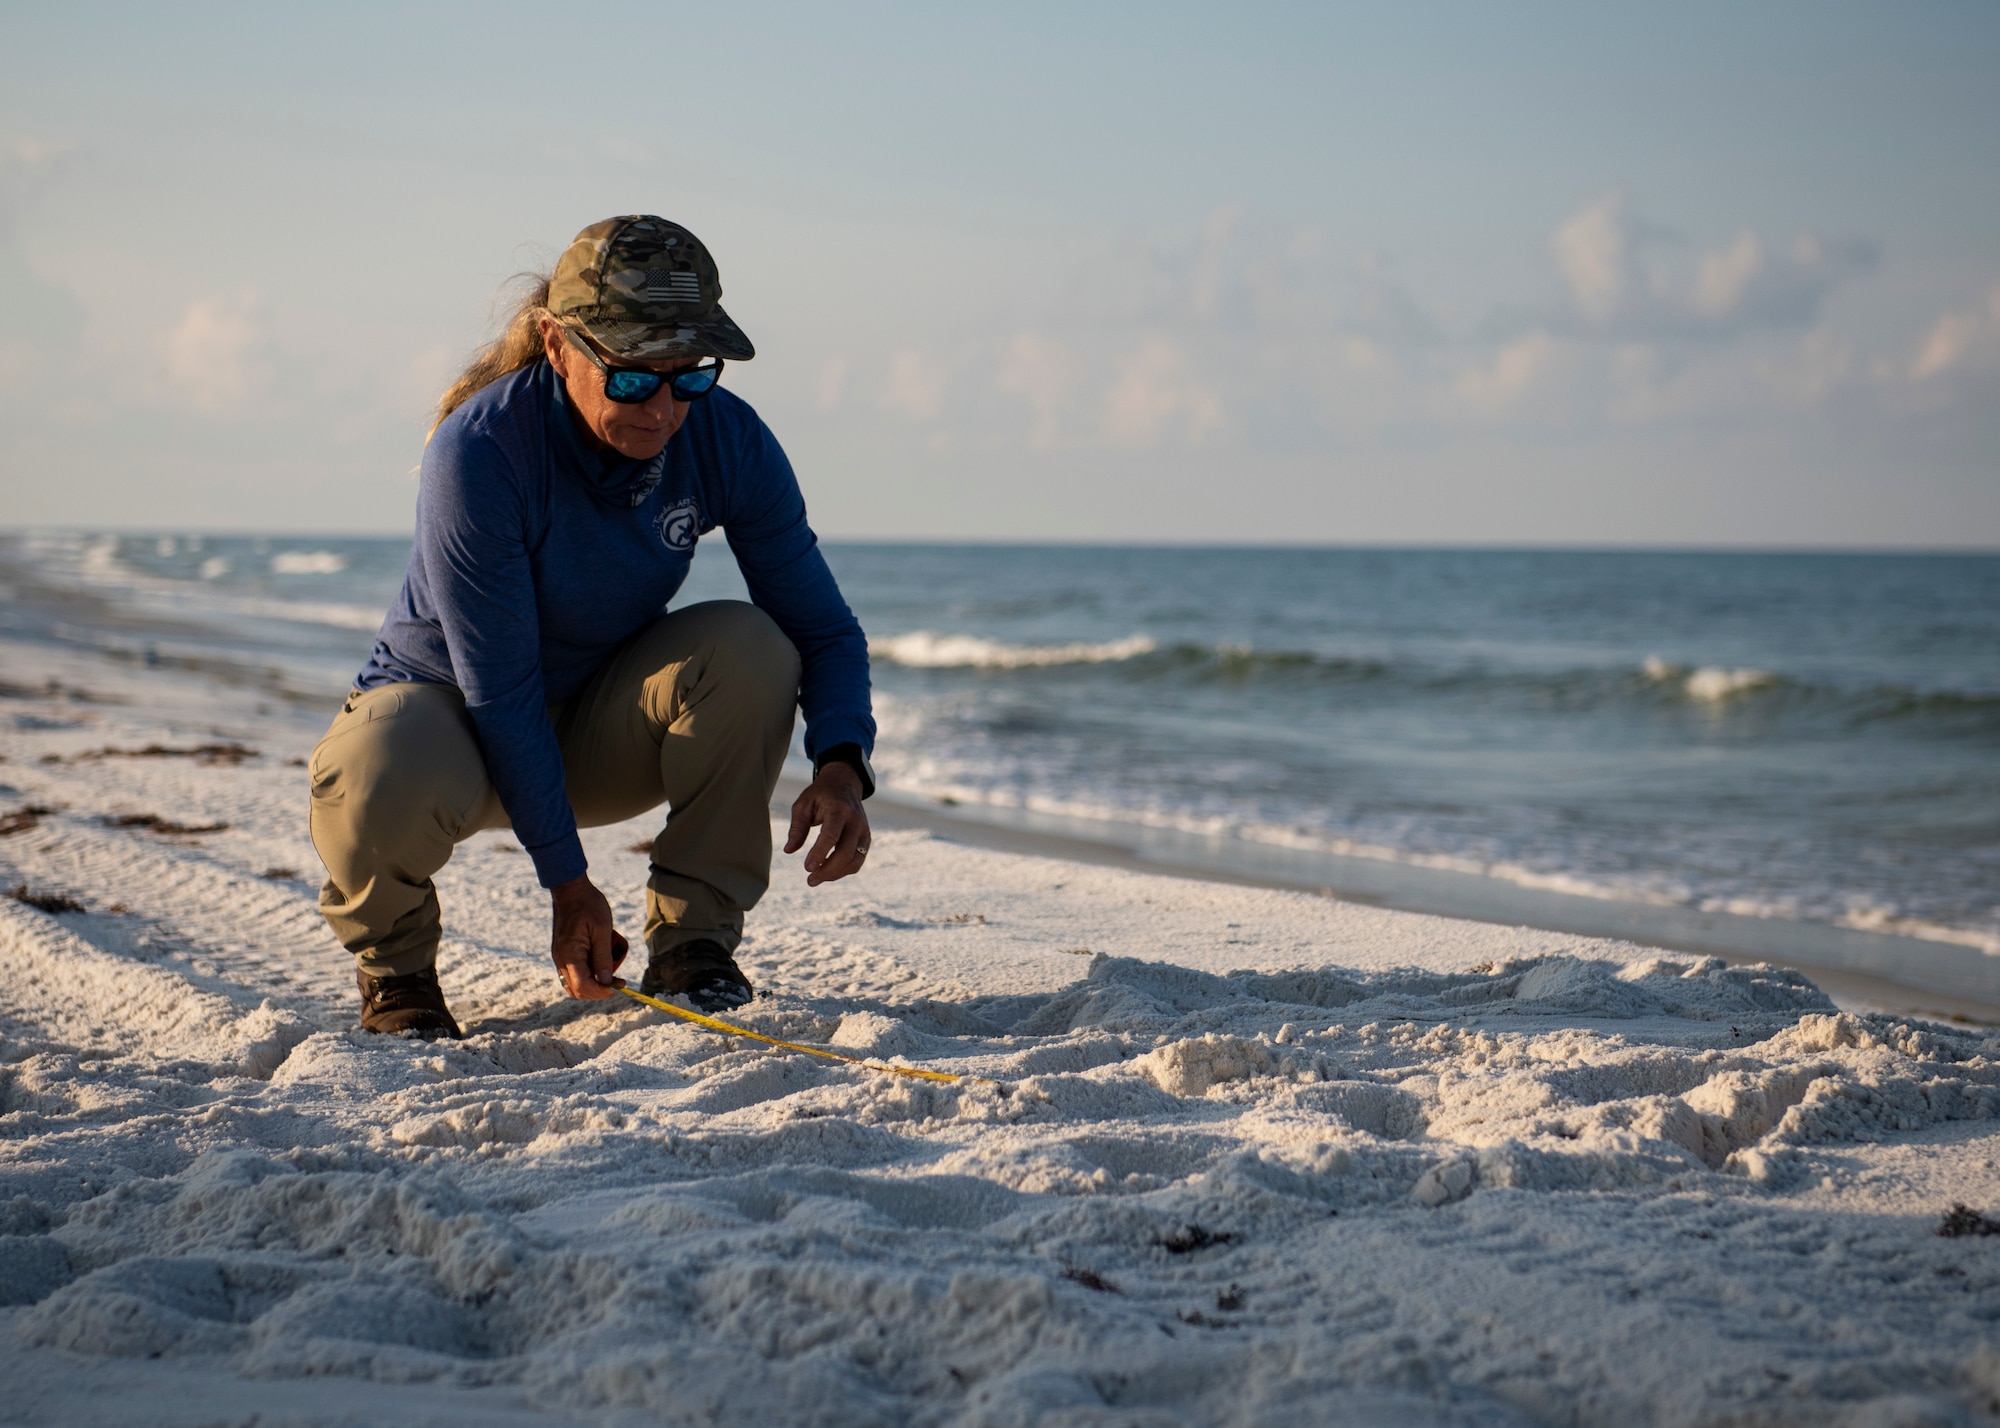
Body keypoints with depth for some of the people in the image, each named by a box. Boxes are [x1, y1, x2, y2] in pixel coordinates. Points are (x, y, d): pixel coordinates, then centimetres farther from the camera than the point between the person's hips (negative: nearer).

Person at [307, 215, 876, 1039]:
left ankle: (692, 946, -11)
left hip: (604, 730, 4)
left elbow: (822, 627, -9)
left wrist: (841, 766, -30)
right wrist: (566, 882, -25)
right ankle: (394, 963, -3)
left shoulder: (727, 440, -16)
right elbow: (501, 689, -26)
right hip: (452, 707, -3)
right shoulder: (478, 453, -29)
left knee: (746, 646, -27)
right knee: (385, 787, -39)